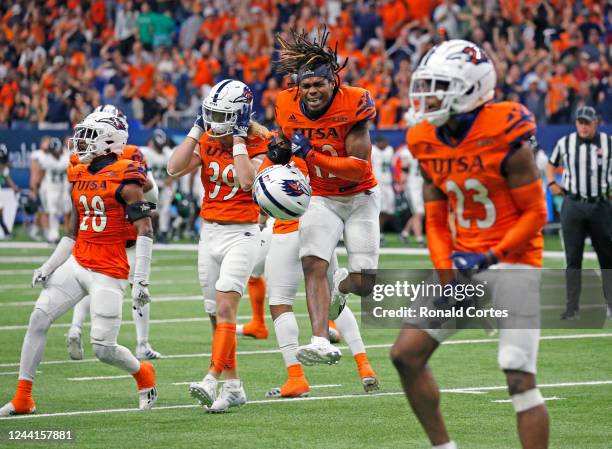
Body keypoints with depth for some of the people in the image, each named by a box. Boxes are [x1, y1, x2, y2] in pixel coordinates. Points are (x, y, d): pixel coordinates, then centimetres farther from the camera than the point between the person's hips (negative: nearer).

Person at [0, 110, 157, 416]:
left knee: (103, 348, -9)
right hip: (77, 263, 7)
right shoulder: (80, 177, 13)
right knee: (39, 318, -4)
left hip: (108, 273, -7)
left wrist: (141, 280, -20)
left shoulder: (125, 180, -10)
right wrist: (47, 268, 10)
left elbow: (145, 231, -14)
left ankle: (143, 374, 24)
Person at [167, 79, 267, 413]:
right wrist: (197, 130, -7)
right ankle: (233, 386, 16)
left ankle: (212, 380, -26)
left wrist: (238, 139, -18)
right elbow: (174, 169, -7)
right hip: (209, 232, 6)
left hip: (241, 234, -6)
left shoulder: (257, 144, -6)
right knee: (216, 314, 8)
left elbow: (247, 181, -23)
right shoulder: (206, 141, 6)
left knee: (225, 308, -18)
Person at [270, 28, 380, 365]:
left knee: (363, 283, -4)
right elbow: (283, 145, 12)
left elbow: (359, 169, -26)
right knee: (313, 265, -21)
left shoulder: (353, 105, -23)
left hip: (360, 197, -2)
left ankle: (341, 284, 34)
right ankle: (321, 343, -28)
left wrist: (311, 154, -33)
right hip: (322, 200, 2)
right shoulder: (288, 107, -11)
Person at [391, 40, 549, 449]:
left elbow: (536, 214, -12)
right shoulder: (427, 143, 3)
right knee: (406, 354, 2)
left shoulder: (506, 138, -17)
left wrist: (490, 258, -19)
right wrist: (446, 273, -5)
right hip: (463, 259, 7)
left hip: (513, 259, -7)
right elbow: (436, 219, 9)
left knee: (520, 378, -13)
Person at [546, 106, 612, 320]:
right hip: (572, 205, 1)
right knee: (573, 258, 1)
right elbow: (551, 163, 21)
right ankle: (572, 308, 2)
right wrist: (551, 183, 5)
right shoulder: (565, 143, 5)